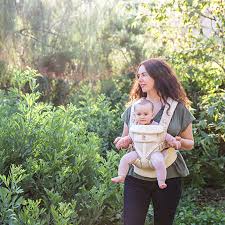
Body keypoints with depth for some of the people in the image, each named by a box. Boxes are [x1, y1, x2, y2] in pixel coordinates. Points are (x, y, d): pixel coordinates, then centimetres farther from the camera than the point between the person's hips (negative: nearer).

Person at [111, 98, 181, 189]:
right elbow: (130, 137, 22)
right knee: (125, 158, -12)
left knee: (159, 161, -32)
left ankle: (161, 181, -19)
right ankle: (121, 176, 2)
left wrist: (173, 141, -10)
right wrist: (123, 140, 7)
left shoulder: (156, 126, -2)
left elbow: (165, 135, 3)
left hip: (154, 152, -4)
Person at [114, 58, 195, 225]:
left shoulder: (178, 109, 1)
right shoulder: (133, 107, 6)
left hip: (168, 177, -1)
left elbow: (190, 143, 8)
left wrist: (179, 142, -14)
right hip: (136, 176, 1)